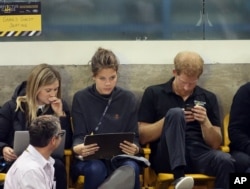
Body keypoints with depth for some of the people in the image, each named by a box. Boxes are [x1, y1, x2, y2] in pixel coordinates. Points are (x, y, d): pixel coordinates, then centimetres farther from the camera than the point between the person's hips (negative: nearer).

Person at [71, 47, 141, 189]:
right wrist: (80, 148, -28)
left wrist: (134, 148, -21)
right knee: (96, 169, -37)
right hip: (90, 158, -1)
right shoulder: (81, 98, 4)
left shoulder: (128, 99, 8)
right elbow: (79, 136, -2)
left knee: (131, 168, -33)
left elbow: (133, 136, 5)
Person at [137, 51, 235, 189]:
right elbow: (142, 137, 5)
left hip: (199, 155, 2)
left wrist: (205, 121, -5)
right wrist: (170, 119, -8)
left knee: (225, 161, -34)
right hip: (167, 158, -2)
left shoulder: (208, 98, 18)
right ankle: (179, 176, -44)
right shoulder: (154, 93, 12)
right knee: (175, 113, -30)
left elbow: (215, 144, 15)